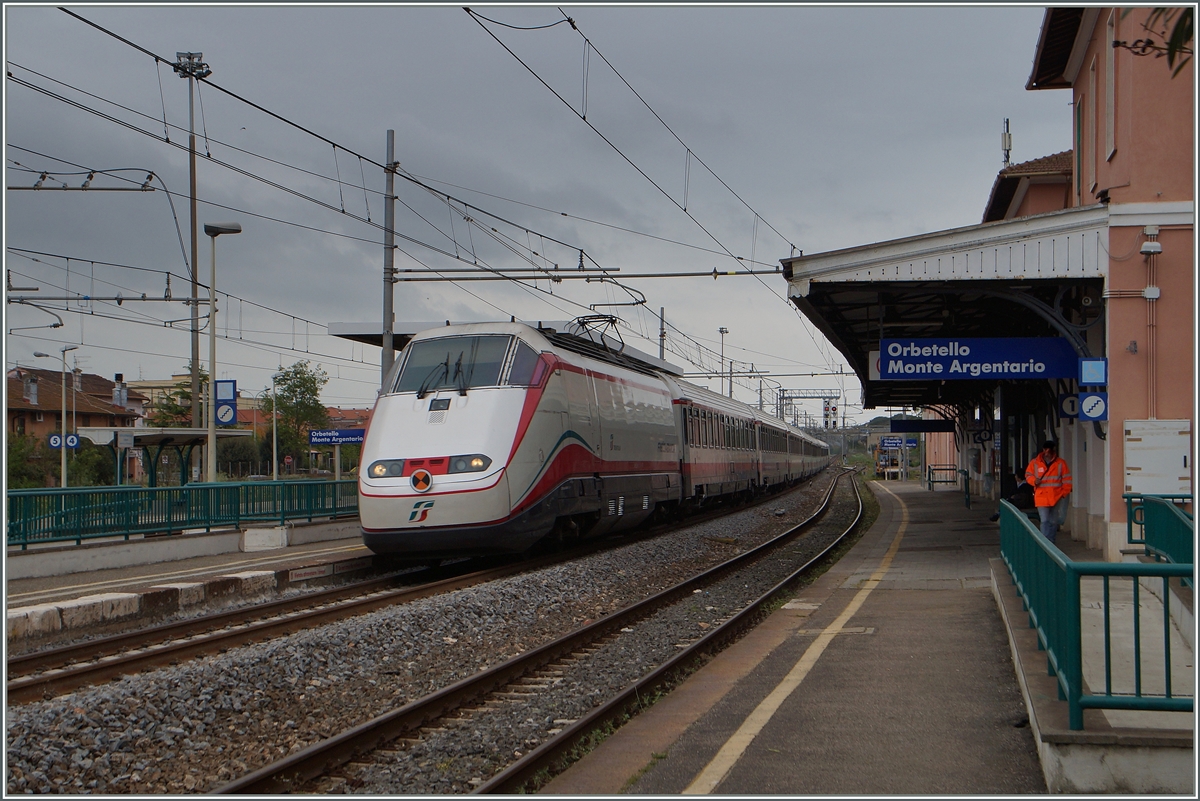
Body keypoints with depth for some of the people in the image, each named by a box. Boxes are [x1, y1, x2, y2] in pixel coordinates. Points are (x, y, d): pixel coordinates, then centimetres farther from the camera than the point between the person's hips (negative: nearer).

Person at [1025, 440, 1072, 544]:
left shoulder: (1061, 463, 2)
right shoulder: (1035, 463, 2)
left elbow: (1066, 480, 5)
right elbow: (1028, 475, 11)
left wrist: (1064, 493, -2)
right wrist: (1034, 481, -10)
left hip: (1057, 497, 1)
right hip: (1041, 496, -1)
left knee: (1054, 522, 10)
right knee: (1044, 521, -10)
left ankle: (1051, 542, 19)